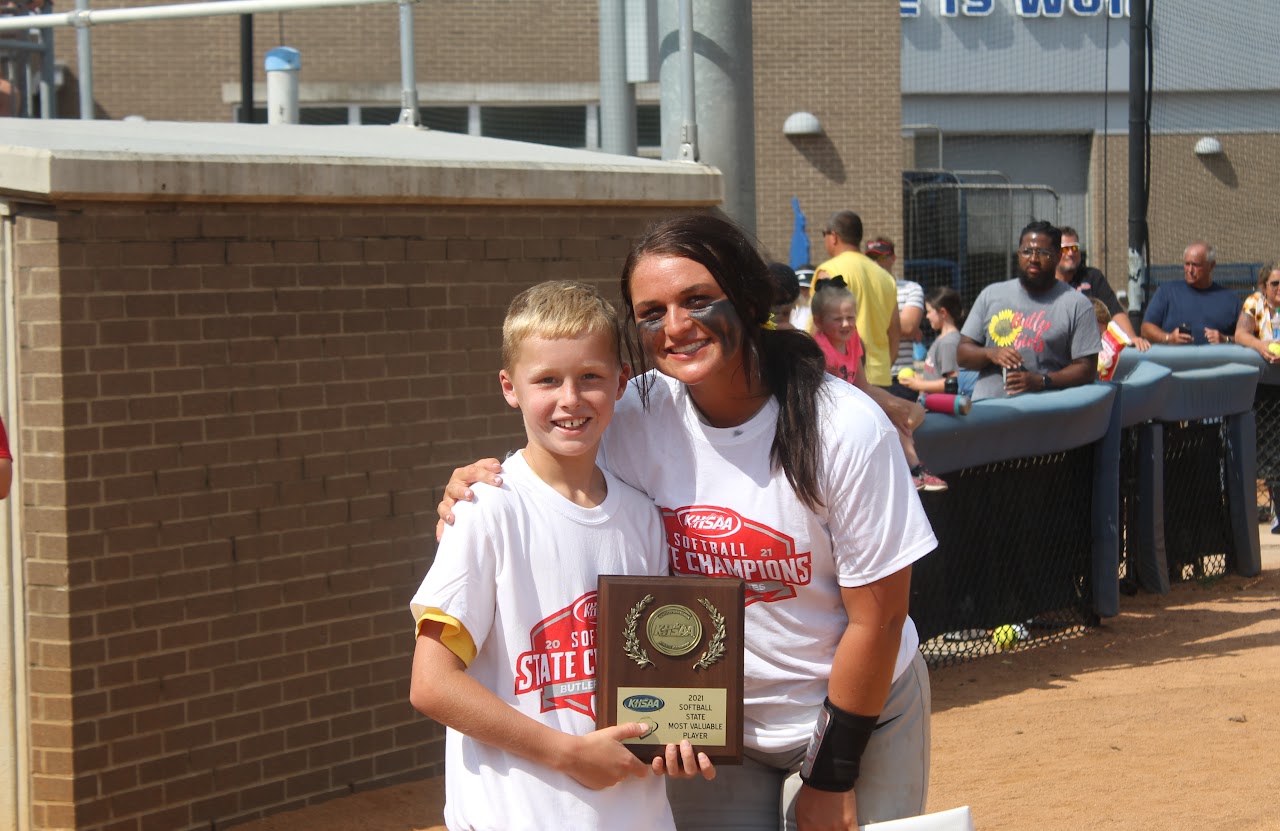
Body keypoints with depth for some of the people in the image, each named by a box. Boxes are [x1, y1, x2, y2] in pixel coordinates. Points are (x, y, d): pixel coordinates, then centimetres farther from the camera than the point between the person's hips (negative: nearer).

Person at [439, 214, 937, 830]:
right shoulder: (636, 417, -12)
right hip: (714, 726, 3)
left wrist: (831, 777, -9)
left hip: (857, 712, -2)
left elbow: (876, 617, -14)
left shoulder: (847, 428, -20)